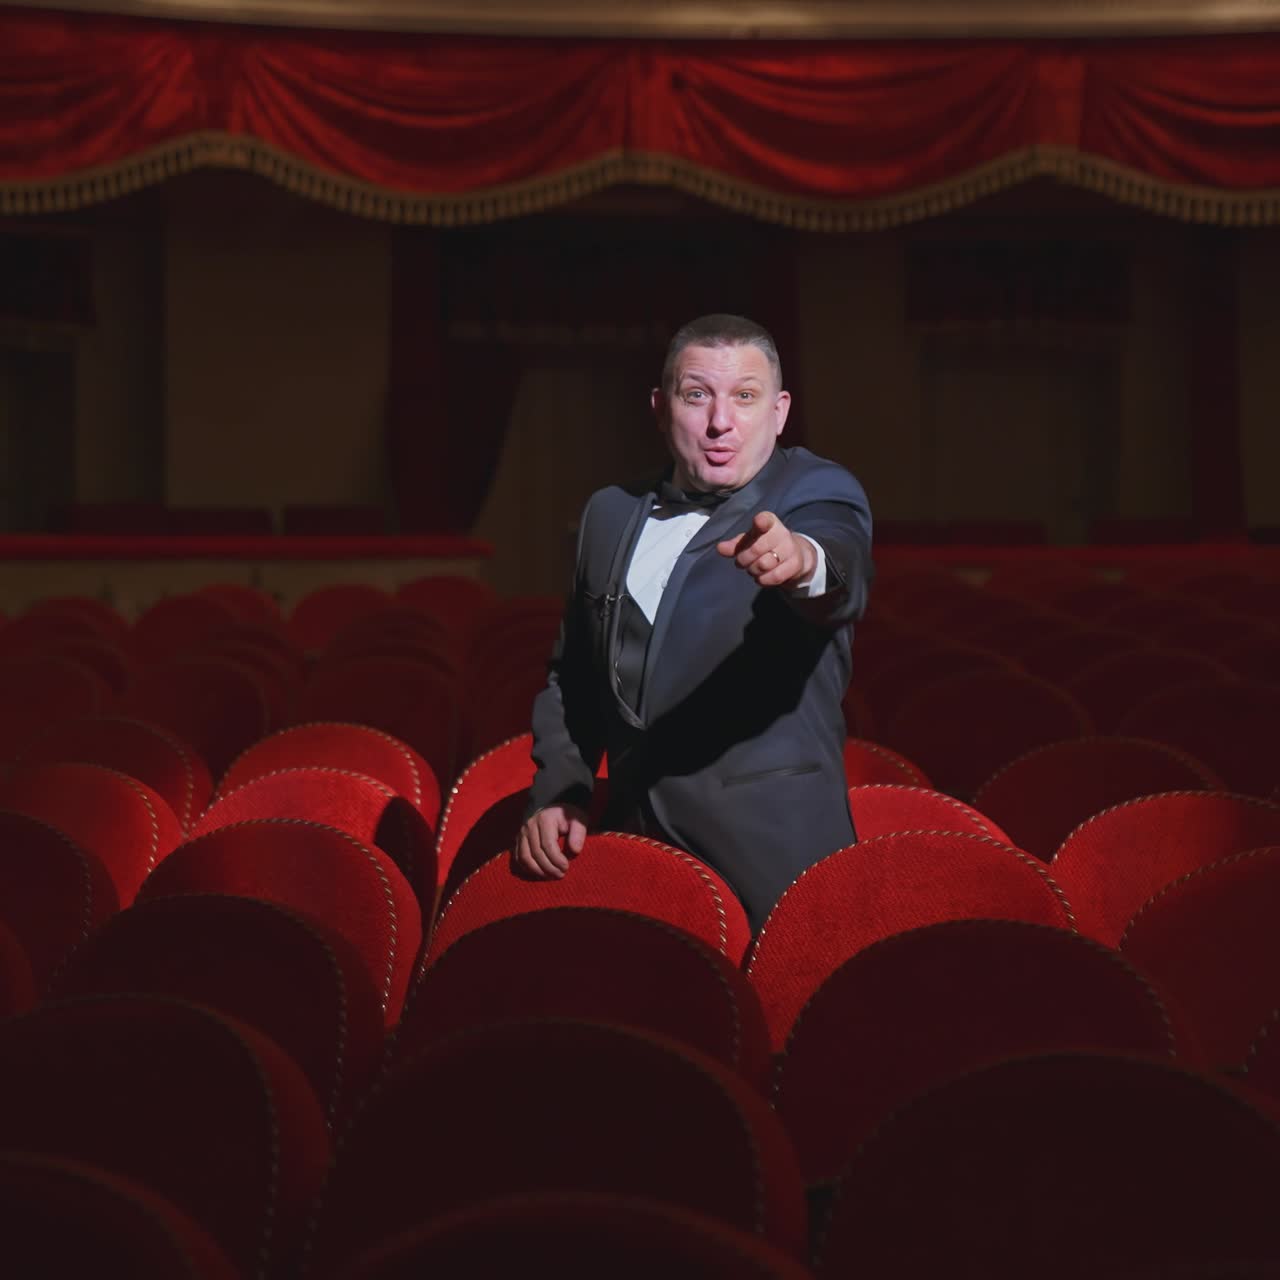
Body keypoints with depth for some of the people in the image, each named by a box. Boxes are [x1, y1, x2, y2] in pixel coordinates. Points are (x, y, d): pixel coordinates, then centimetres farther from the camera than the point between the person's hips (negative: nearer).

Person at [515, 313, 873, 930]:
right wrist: (556, 792, 5)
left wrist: (801, 559, -50)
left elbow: (842, 573, -27)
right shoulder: (610, 514, 13)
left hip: (769, 850, -4)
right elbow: (570, 676, 20)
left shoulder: (817, 492, -3)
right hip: (633, 832, 4)